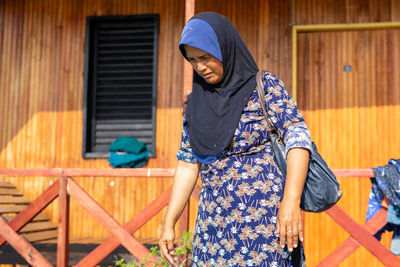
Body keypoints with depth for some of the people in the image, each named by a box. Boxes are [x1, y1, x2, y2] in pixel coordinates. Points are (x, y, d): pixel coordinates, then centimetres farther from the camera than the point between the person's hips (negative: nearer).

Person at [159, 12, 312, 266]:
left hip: (265, 216, -4)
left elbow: (298, 137, -12)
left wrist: (291, 201, -24)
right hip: (215, 221, 5)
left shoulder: (265, 86, -3)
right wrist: (169, 223, 6)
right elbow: (188, 164, 11)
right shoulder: (196, 103, 10)